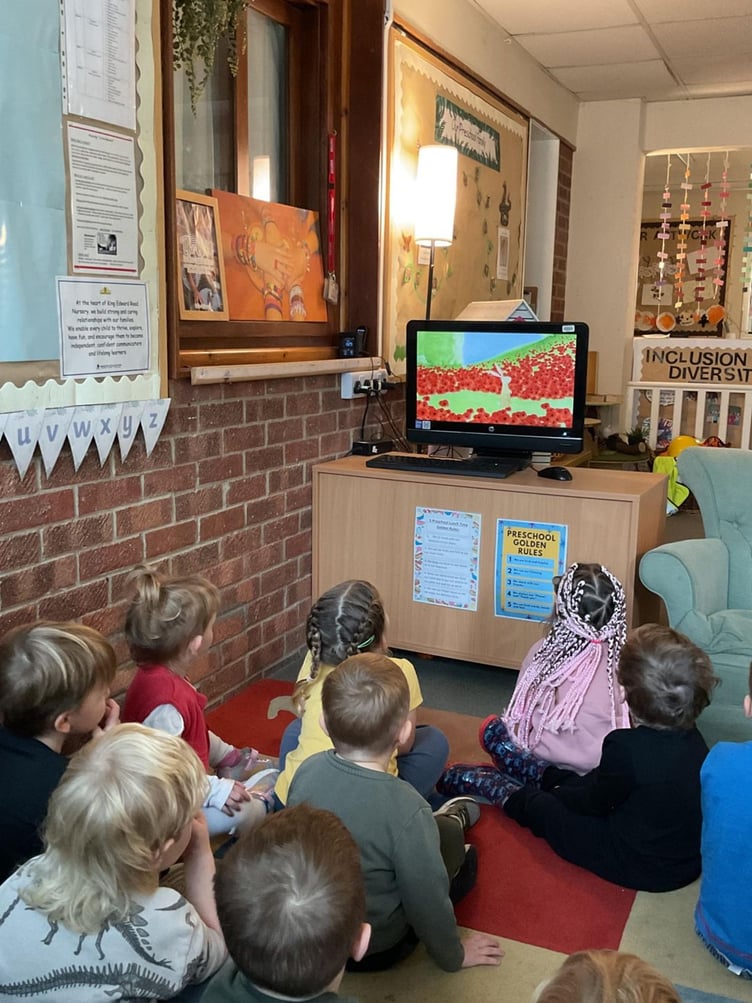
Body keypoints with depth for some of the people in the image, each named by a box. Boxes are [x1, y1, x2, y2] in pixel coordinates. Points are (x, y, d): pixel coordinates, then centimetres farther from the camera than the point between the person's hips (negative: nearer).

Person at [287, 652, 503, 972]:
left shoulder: (307, 770, -17)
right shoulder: (407, 810, -33)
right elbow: (427, 901, -19)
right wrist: (453, 955, 1)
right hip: (374, 951, -4)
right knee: (450, 833, 12)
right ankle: (454, 821, 41)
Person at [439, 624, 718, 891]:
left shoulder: (626, 747, -31)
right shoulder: (693, 739, -8)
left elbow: (593, 801, -12)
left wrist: (560, 792, 7)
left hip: (640, 870, -6)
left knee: (540, 805, 12)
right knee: (575, 783, 23)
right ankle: (513, 761, 49)